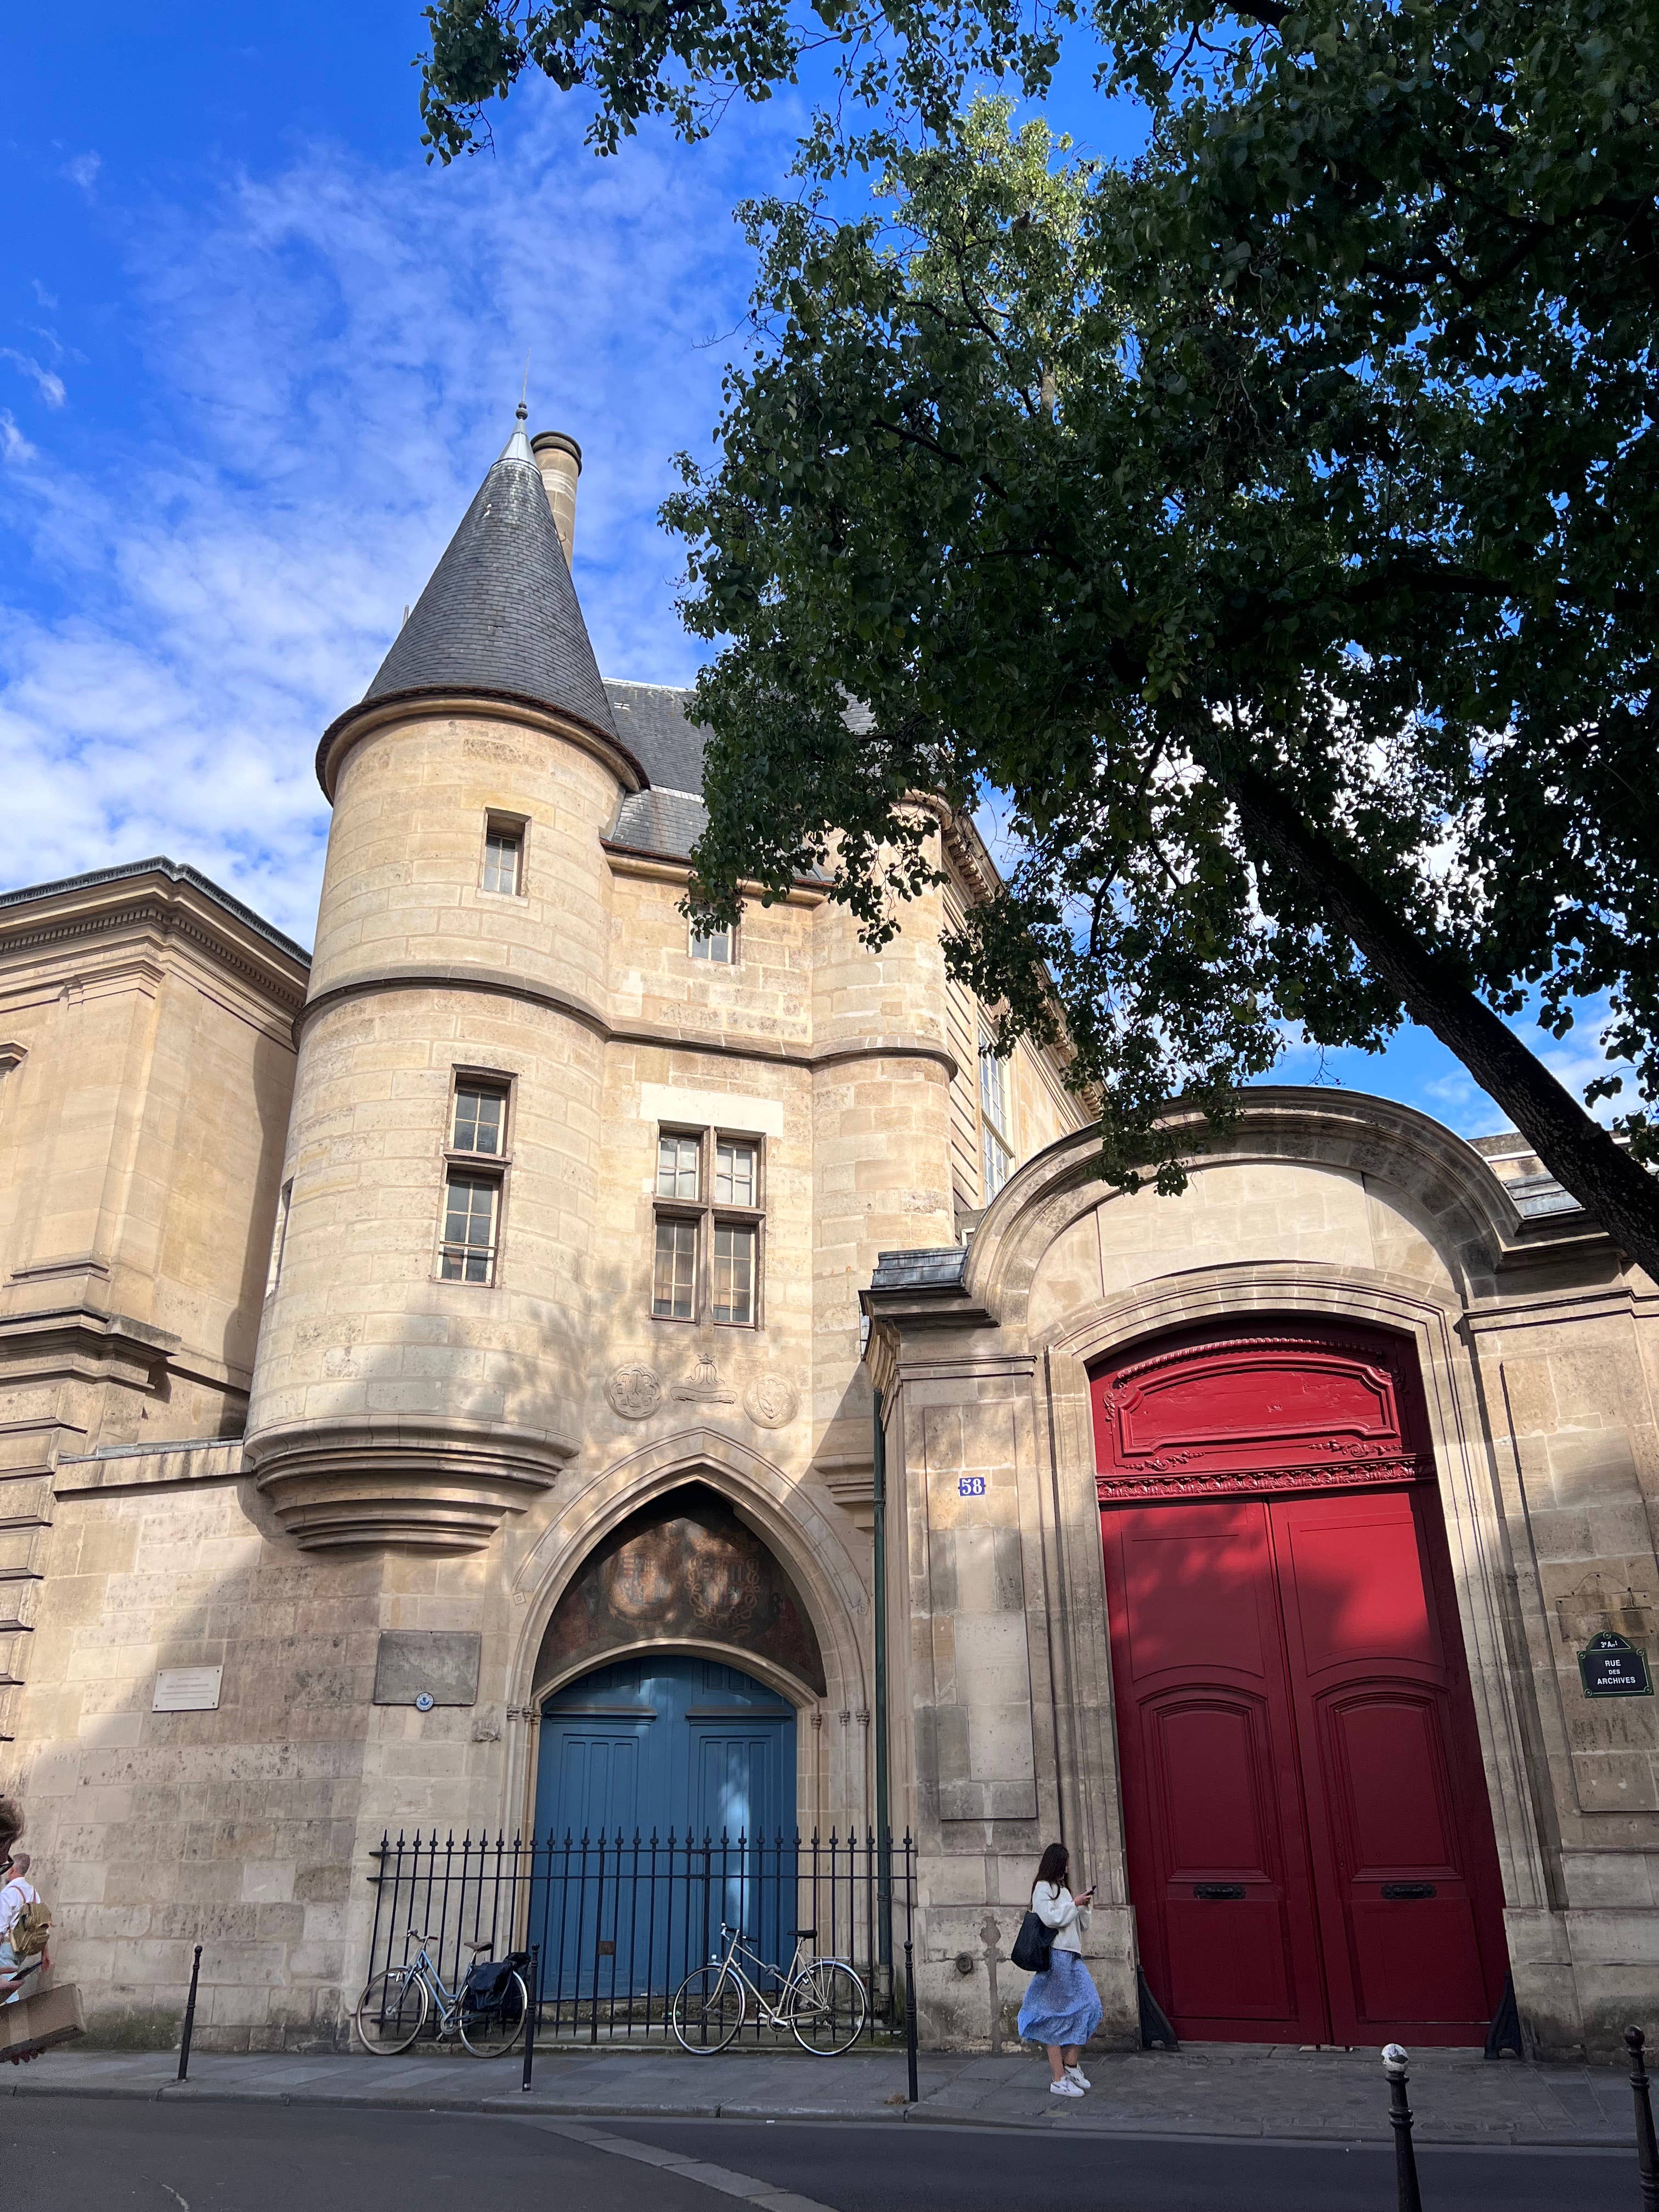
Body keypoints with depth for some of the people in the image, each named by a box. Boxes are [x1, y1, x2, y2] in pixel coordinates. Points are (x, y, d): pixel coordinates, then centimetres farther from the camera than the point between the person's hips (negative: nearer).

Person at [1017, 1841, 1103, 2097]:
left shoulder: (1062, 1889, 21)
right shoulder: (1043, 1887, -4)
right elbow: (1051, 1918, -17)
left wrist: (1084, 1906, 8)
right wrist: (1075, 1904, -8)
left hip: (1072, 1956, 9)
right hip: (1056, 1957, -9)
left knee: (1086, 2006, 3)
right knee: (1056, 2017, -6)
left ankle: (1072, 2066, 13)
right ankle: (1059, 2080, -4)